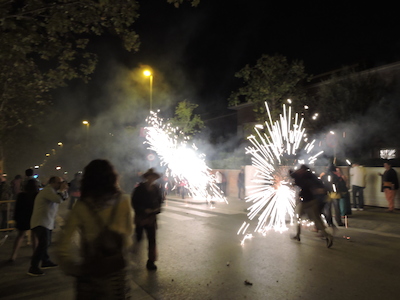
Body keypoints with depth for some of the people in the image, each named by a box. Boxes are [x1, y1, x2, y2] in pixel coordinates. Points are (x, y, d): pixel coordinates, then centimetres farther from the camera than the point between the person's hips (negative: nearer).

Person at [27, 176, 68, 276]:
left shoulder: (52, 190, 15)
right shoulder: (48, 190, -17)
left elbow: (64, 197, 18)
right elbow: (58, 199, -29)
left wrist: (64, 190, 2)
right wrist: (62, 189, -15)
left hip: (47, 223, 11)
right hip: (41, 222, -11)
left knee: (45, 243, 21)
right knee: (43, 244, -17)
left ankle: (45, 262, 35)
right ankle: (33, 268, -11)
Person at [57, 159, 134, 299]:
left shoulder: (81, 206, -13)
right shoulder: (123, 201, -12)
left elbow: (64, 246, -13)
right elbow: (129, 232, -2)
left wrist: (73, 267, 1)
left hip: (89, 271, 0)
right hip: (117, 268, 1)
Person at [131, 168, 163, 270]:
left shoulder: (156, 188, -1)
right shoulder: (139, 189, -10)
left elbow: (159, 200, 11)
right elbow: (134, 203, -8)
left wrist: (158, 208, -7)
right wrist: (144, 210, -18)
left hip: (151, 217, 2)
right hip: (140, 217, -2)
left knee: (152, 239, -1)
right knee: (138, 237, 10)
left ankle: (151, 261, 10)